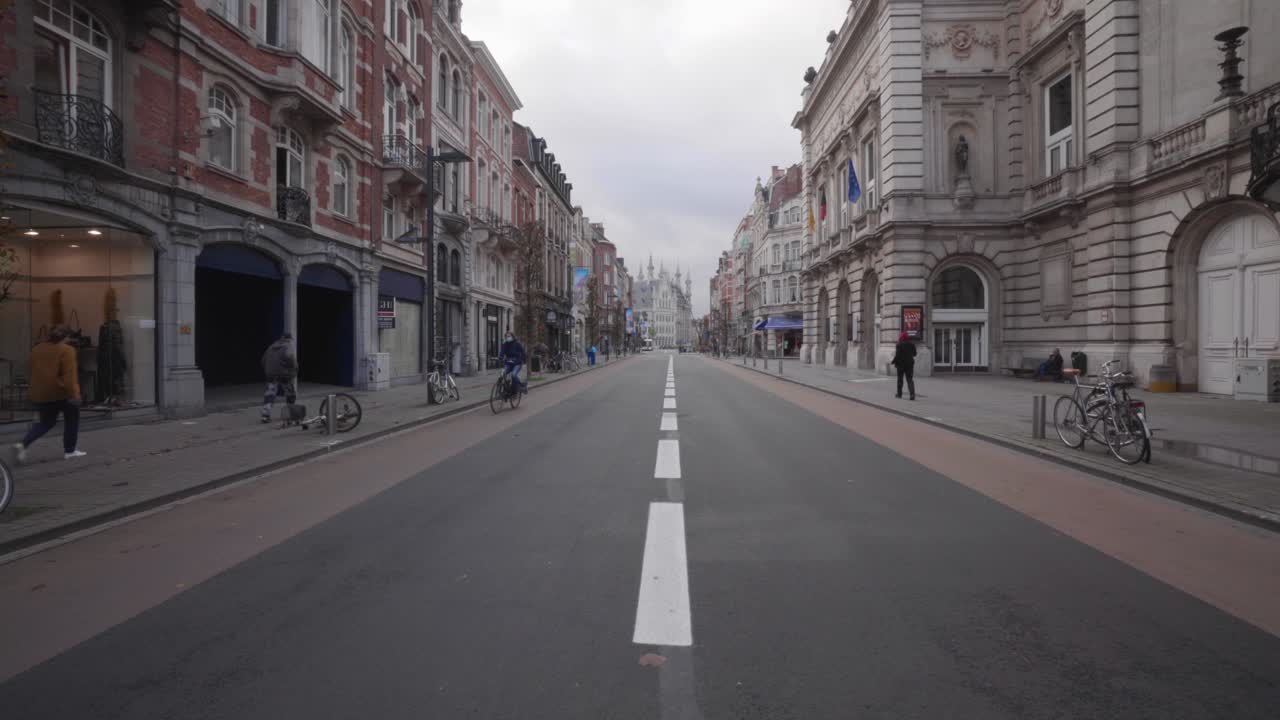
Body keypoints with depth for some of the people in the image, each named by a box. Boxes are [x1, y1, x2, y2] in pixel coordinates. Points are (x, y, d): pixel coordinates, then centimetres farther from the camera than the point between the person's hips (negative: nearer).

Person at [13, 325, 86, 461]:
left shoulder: (36, 350, 11)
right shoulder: (66, 350, -12)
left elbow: (34, 373, 19)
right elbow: (69, 374, -21)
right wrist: (74, 393, -24)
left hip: (40, 394, 6)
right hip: (61, 393, -6)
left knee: (46, 423, 18)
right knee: (71, 419, 12)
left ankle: (23, 444, -3)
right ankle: (70, 450, 15)